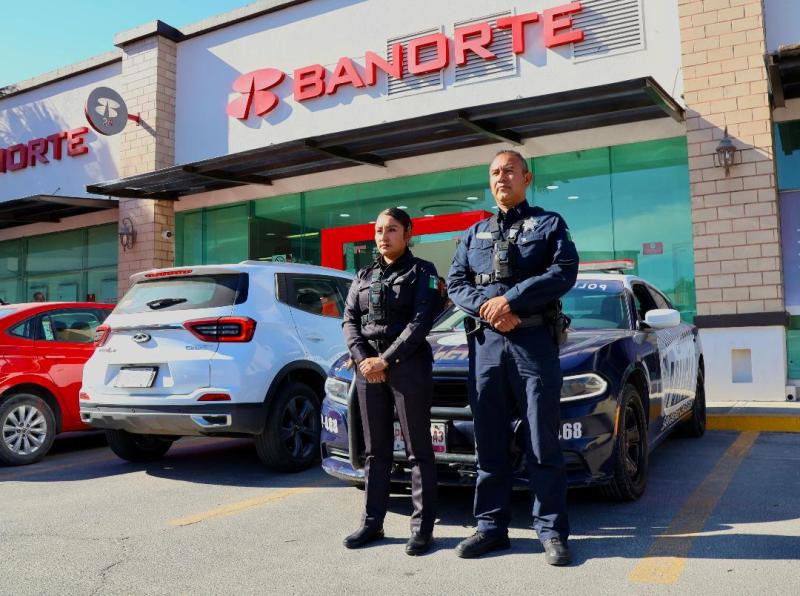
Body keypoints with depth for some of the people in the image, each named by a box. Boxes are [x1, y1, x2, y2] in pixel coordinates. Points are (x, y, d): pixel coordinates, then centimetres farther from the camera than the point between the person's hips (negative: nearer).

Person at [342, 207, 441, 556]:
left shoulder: (421, 272, 3)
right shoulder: (364, 276, 17)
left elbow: (421, 321, -8)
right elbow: (349, 321, 9)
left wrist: (386, 359, -14)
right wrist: (363, 359, -8)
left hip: (409, 365, -5)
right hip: (367, 367, 5)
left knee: (418, 449, 0)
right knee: (375, 450, 9)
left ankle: (422, 527, 5)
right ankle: (372, 523, 16)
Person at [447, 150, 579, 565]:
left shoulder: (549, 224, 10)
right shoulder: (475, 233, 20)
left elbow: (565, 271, -6)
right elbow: (455, 283, 10)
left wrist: (511, 298, -15)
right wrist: (487, 307, -9)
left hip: (534, 341, -3)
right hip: (485, 343, 3)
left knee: (543, 442, -1)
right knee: (489, 442, 6)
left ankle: (551, 530, 9)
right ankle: (491, 527, 16)